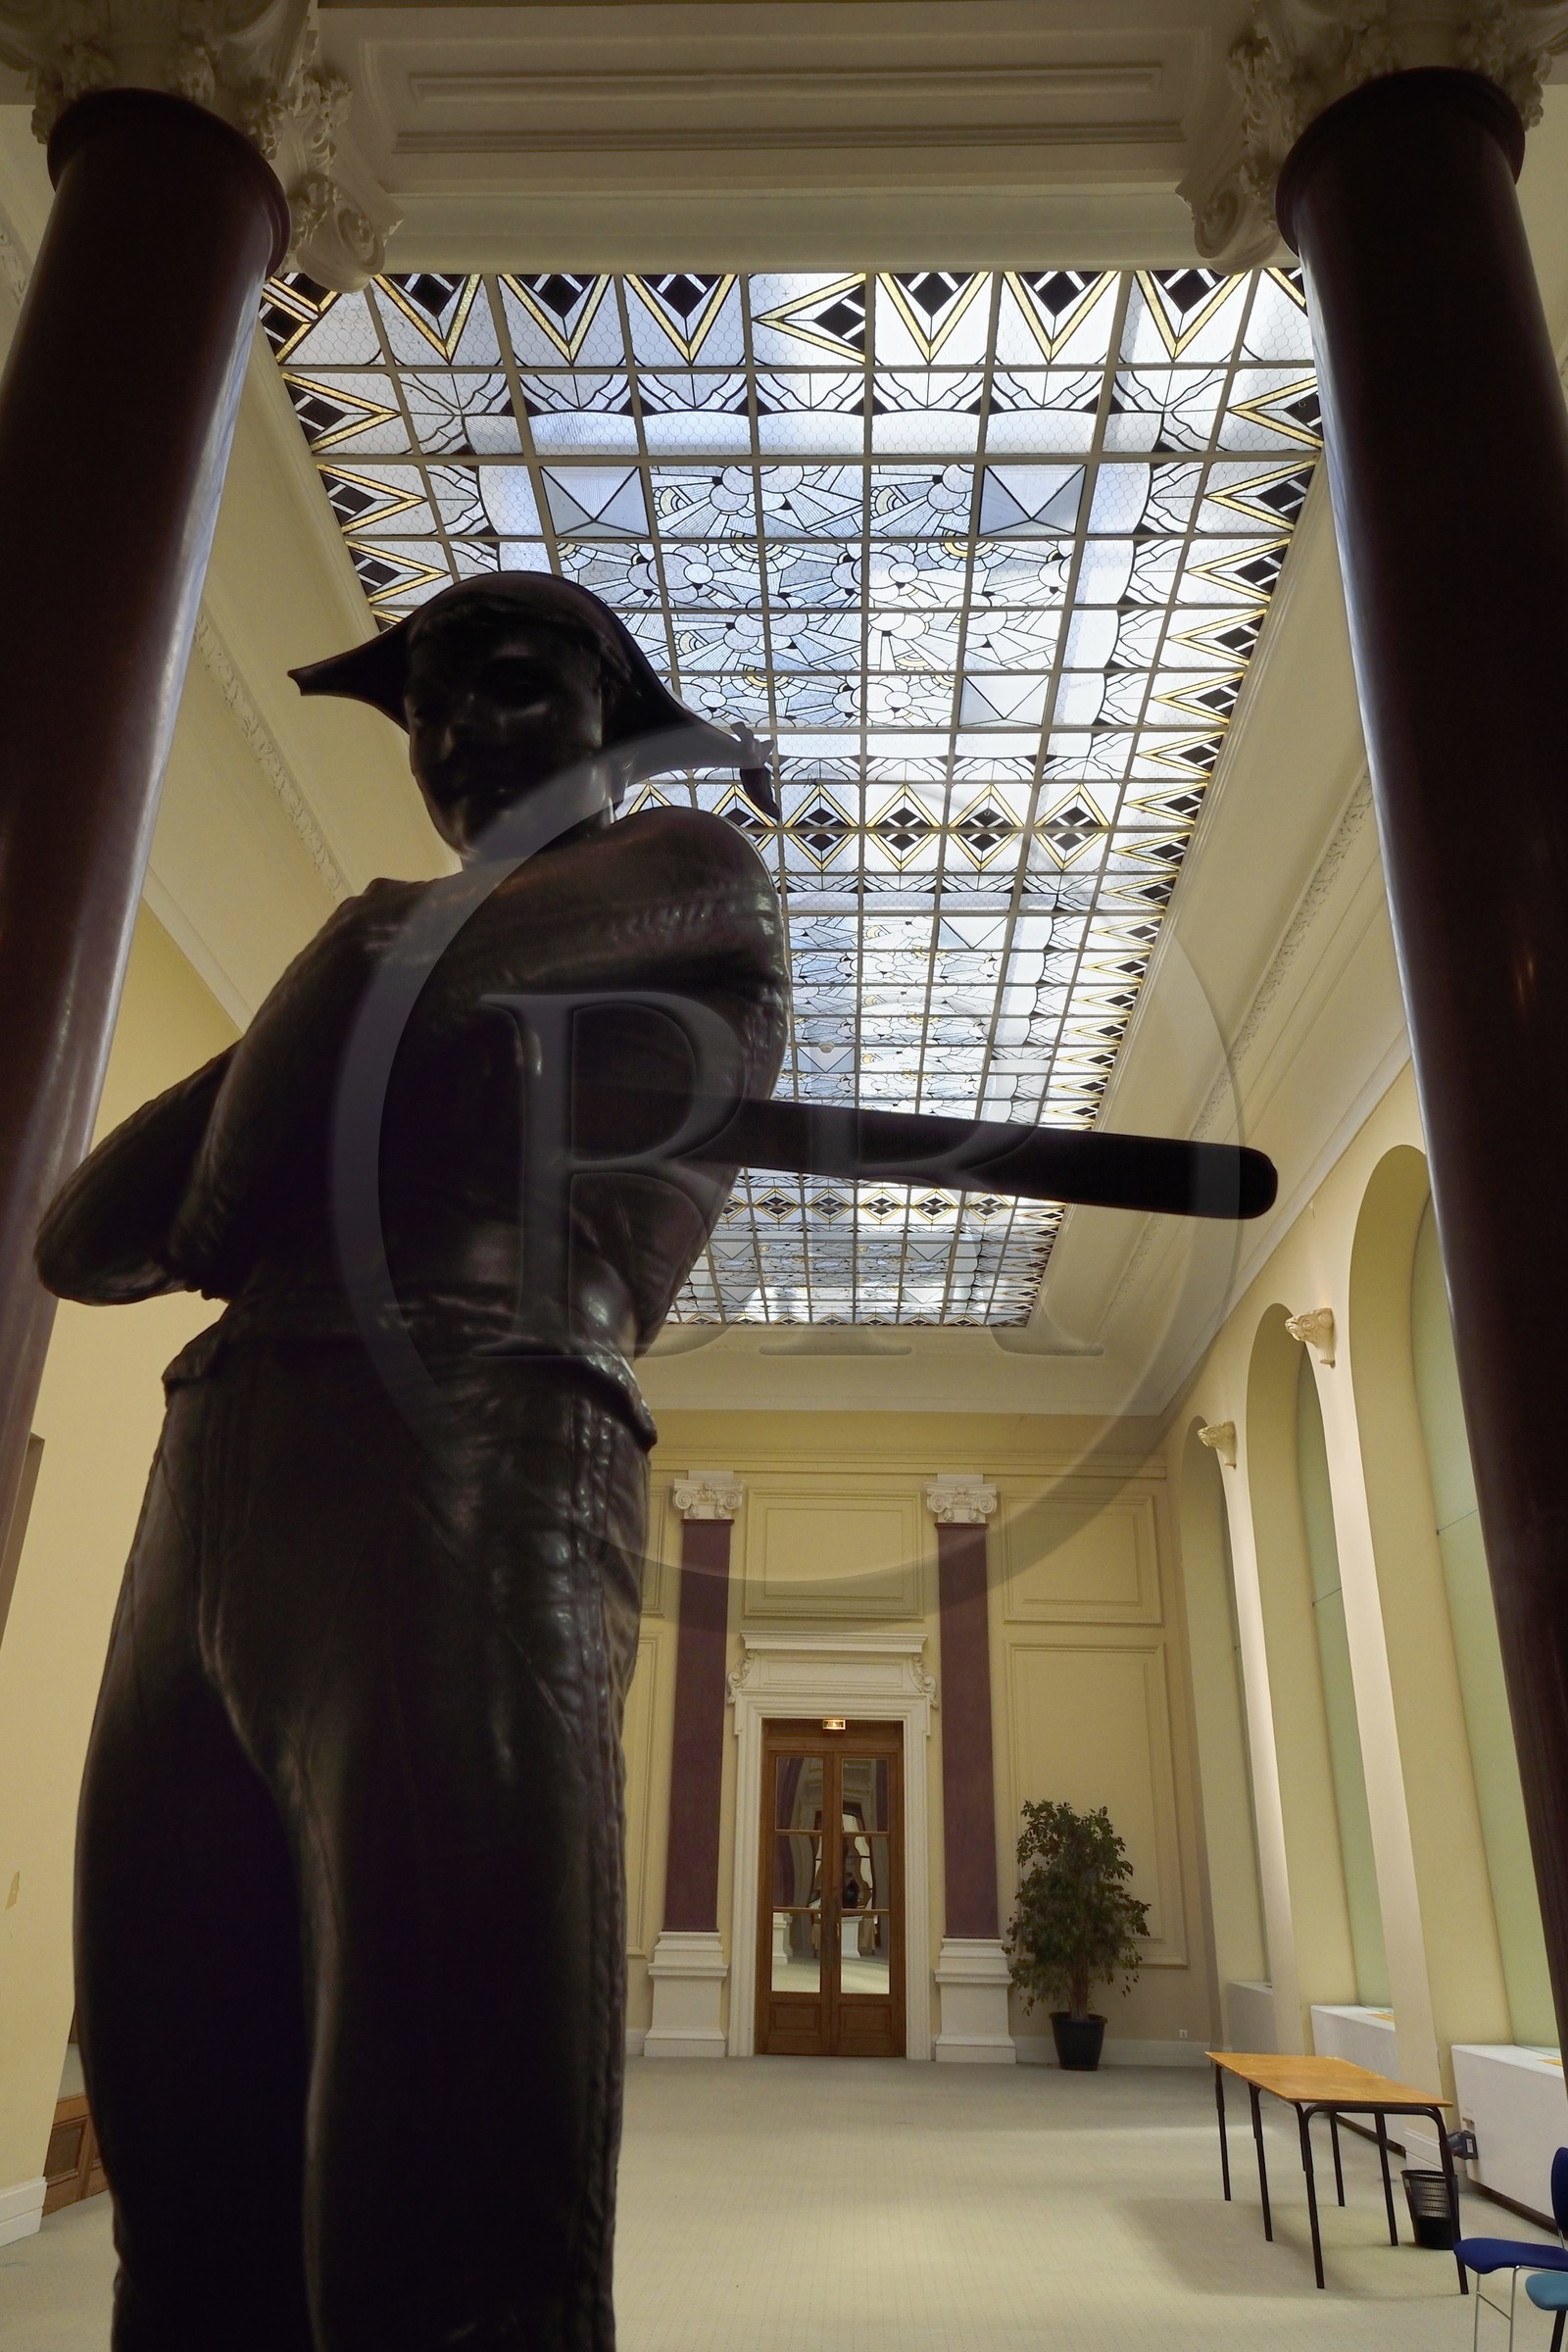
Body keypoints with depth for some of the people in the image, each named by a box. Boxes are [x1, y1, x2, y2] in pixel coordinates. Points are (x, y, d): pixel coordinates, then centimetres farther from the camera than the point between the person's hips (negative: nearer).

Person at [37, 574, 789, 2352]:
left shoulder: (697, 870, 17)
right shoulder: (390, 961, 35)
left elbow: (386, 975, -4)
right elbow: (86, 1240, 23)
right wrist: (285, 1066, 9)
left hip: (459, 1476, -7)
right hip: (203, 1513, 7)